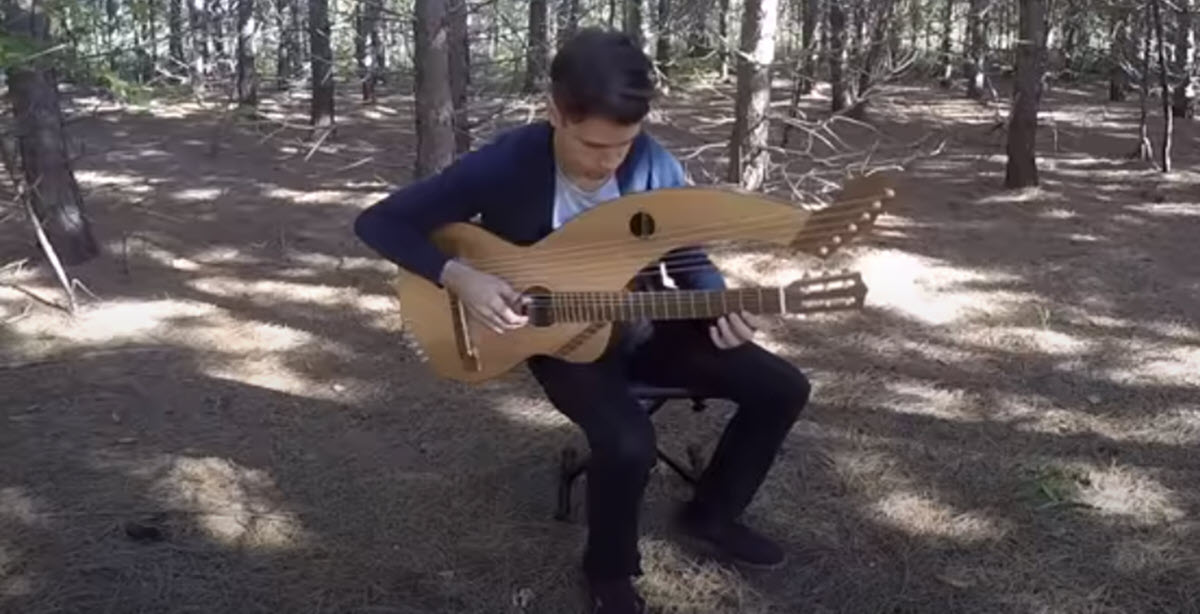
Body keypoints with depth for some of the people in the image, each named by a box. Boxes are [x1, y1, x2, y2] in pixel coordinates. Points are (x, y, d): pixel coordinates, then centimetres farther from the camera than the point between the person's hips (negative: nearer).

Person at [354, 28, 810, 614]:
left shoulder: (652, 165, -12)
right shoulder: (507, 165, -23)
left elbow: (686, 255, 5)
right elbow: (378, 222, -18)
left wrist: (720, 306, -16)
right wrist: (457, 276, -31)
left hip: (642, 330, 5)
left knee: (782, 388, -3)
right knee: (629, 442, -33)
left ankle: (711, 513, 21)